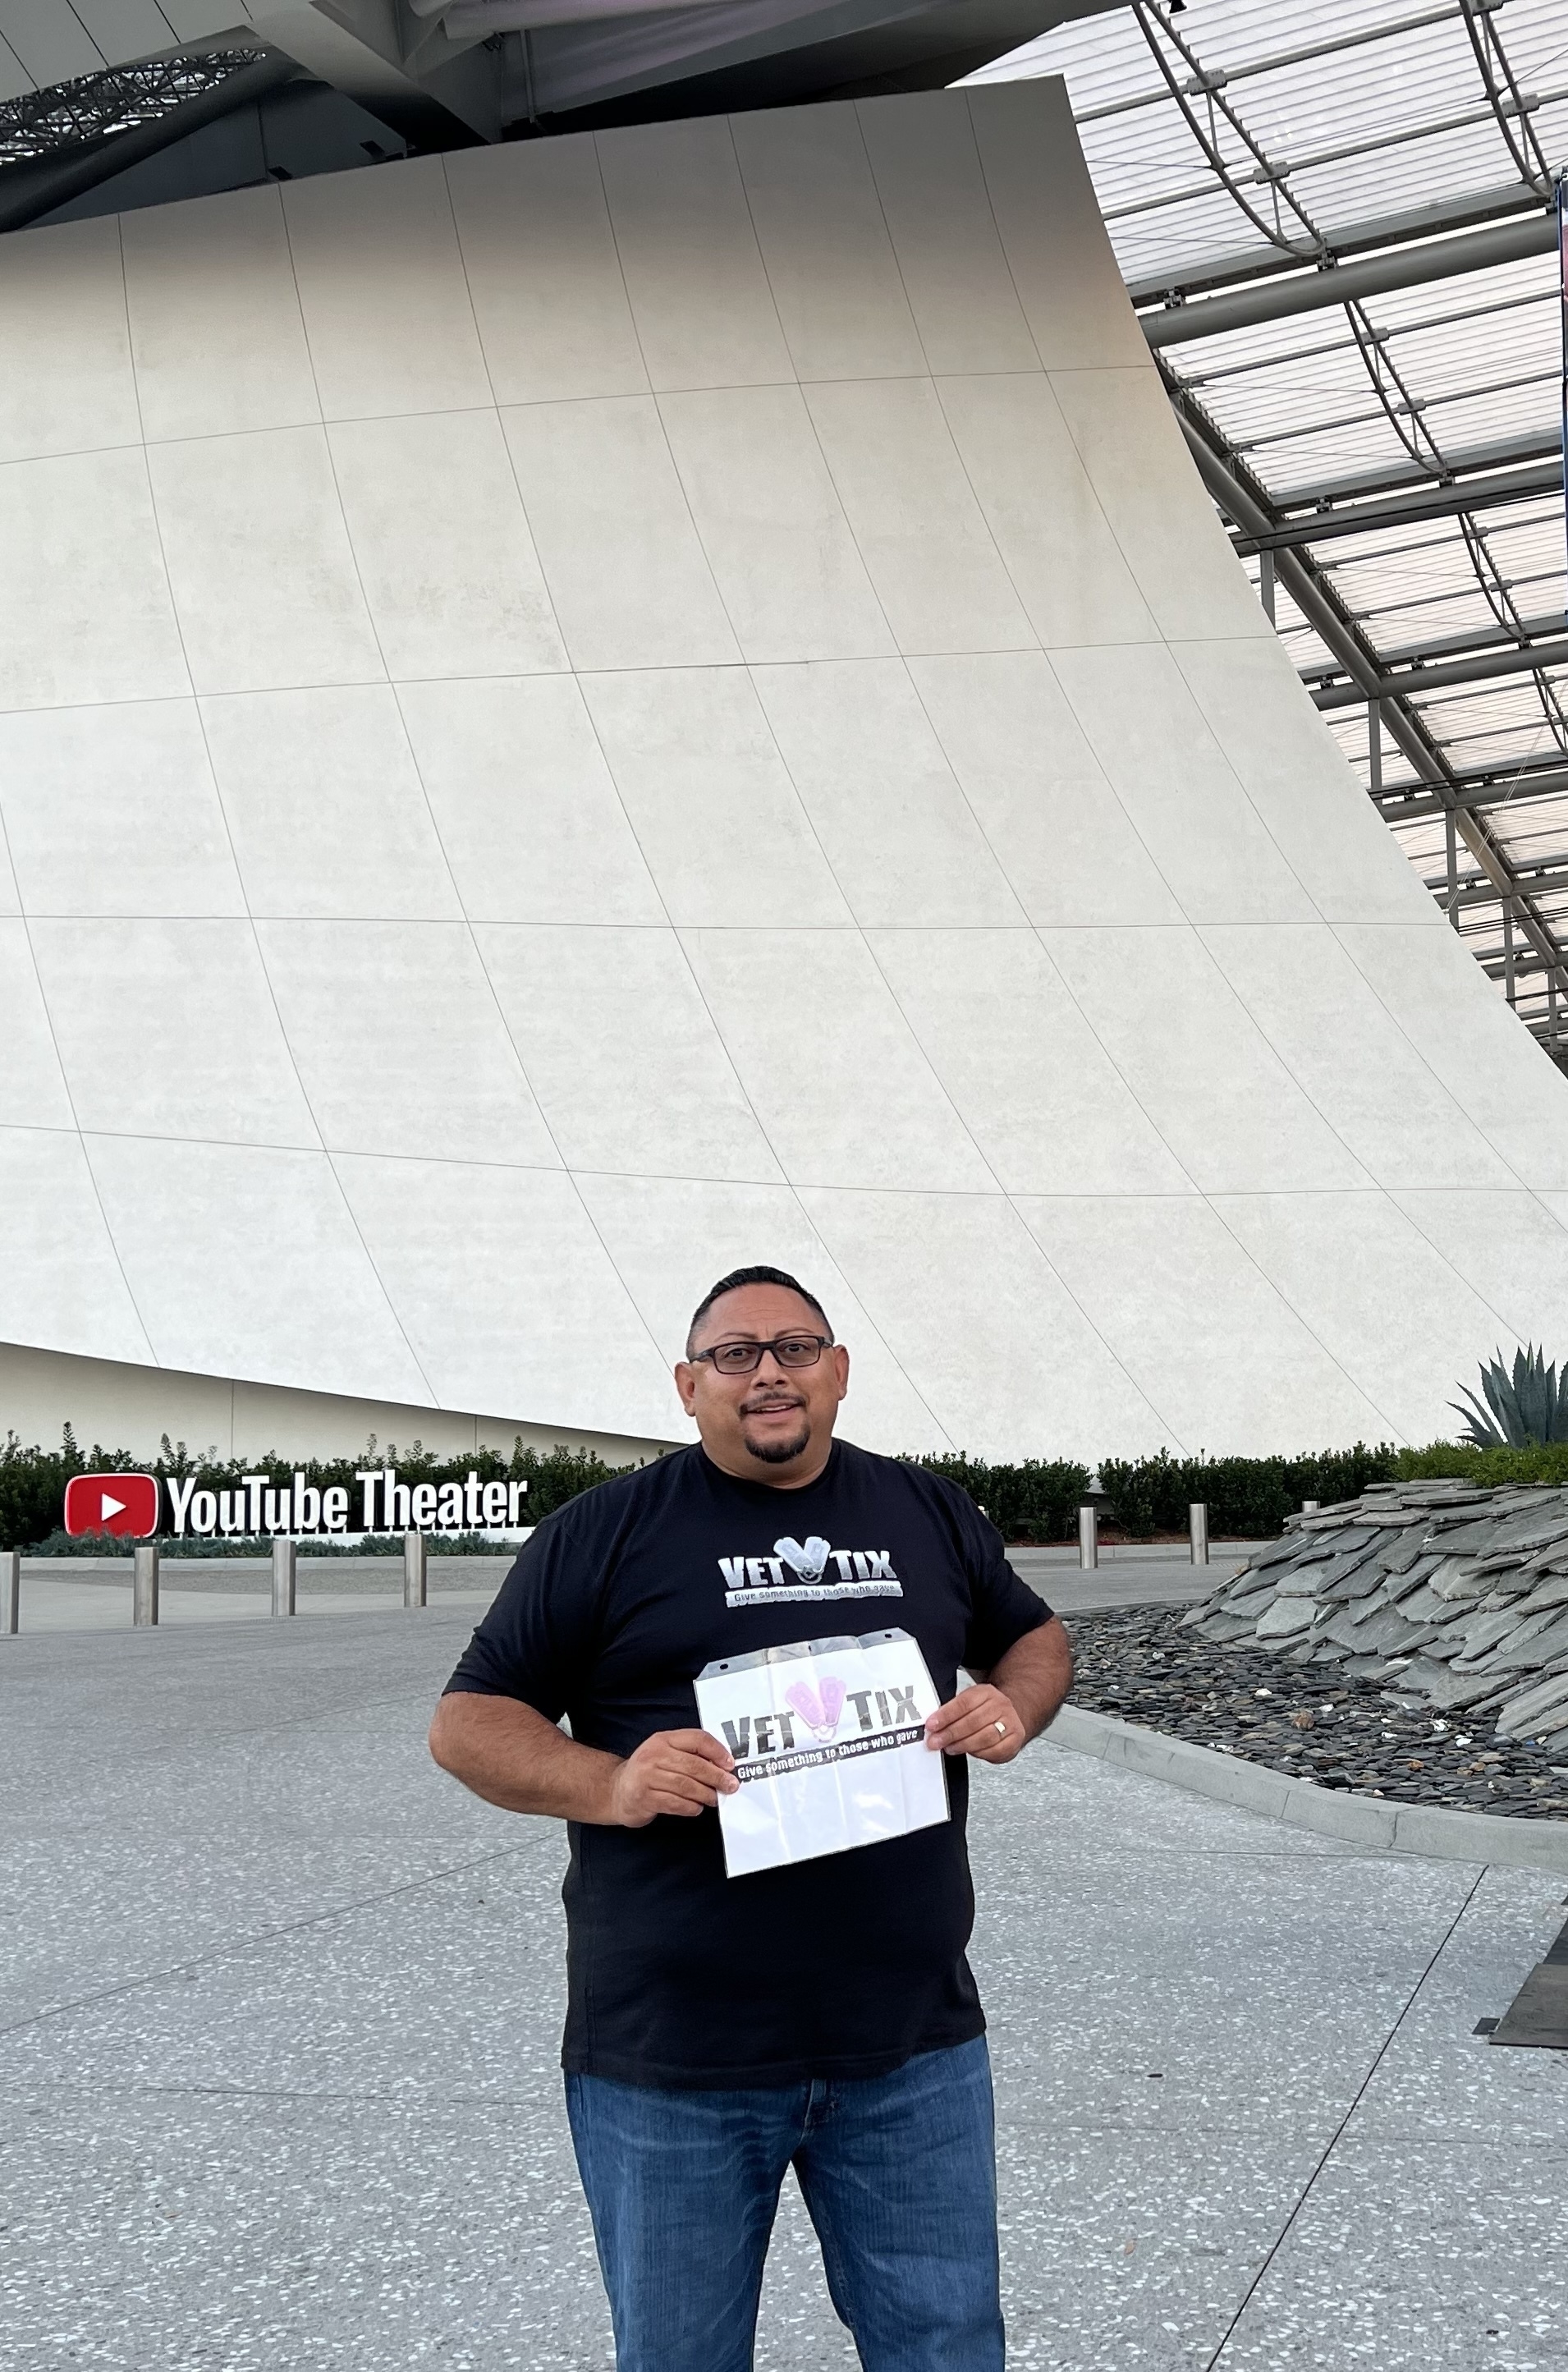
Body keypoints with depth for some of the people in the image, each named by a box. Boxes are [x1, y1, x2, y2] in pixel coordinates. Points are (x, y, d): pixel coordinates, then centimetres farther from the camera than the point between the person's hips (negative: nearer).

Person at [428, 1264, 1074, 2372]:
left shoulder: (931, 1513, 10)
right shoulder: (603, 1533, -1)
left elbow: (1036, 1636, 23)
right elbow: (469, 1721, 0)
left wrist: (1015, 1706, -1)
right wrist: (606, 1784, -19)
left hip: (913, 2051, 2)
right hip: (670, 2063, -2)